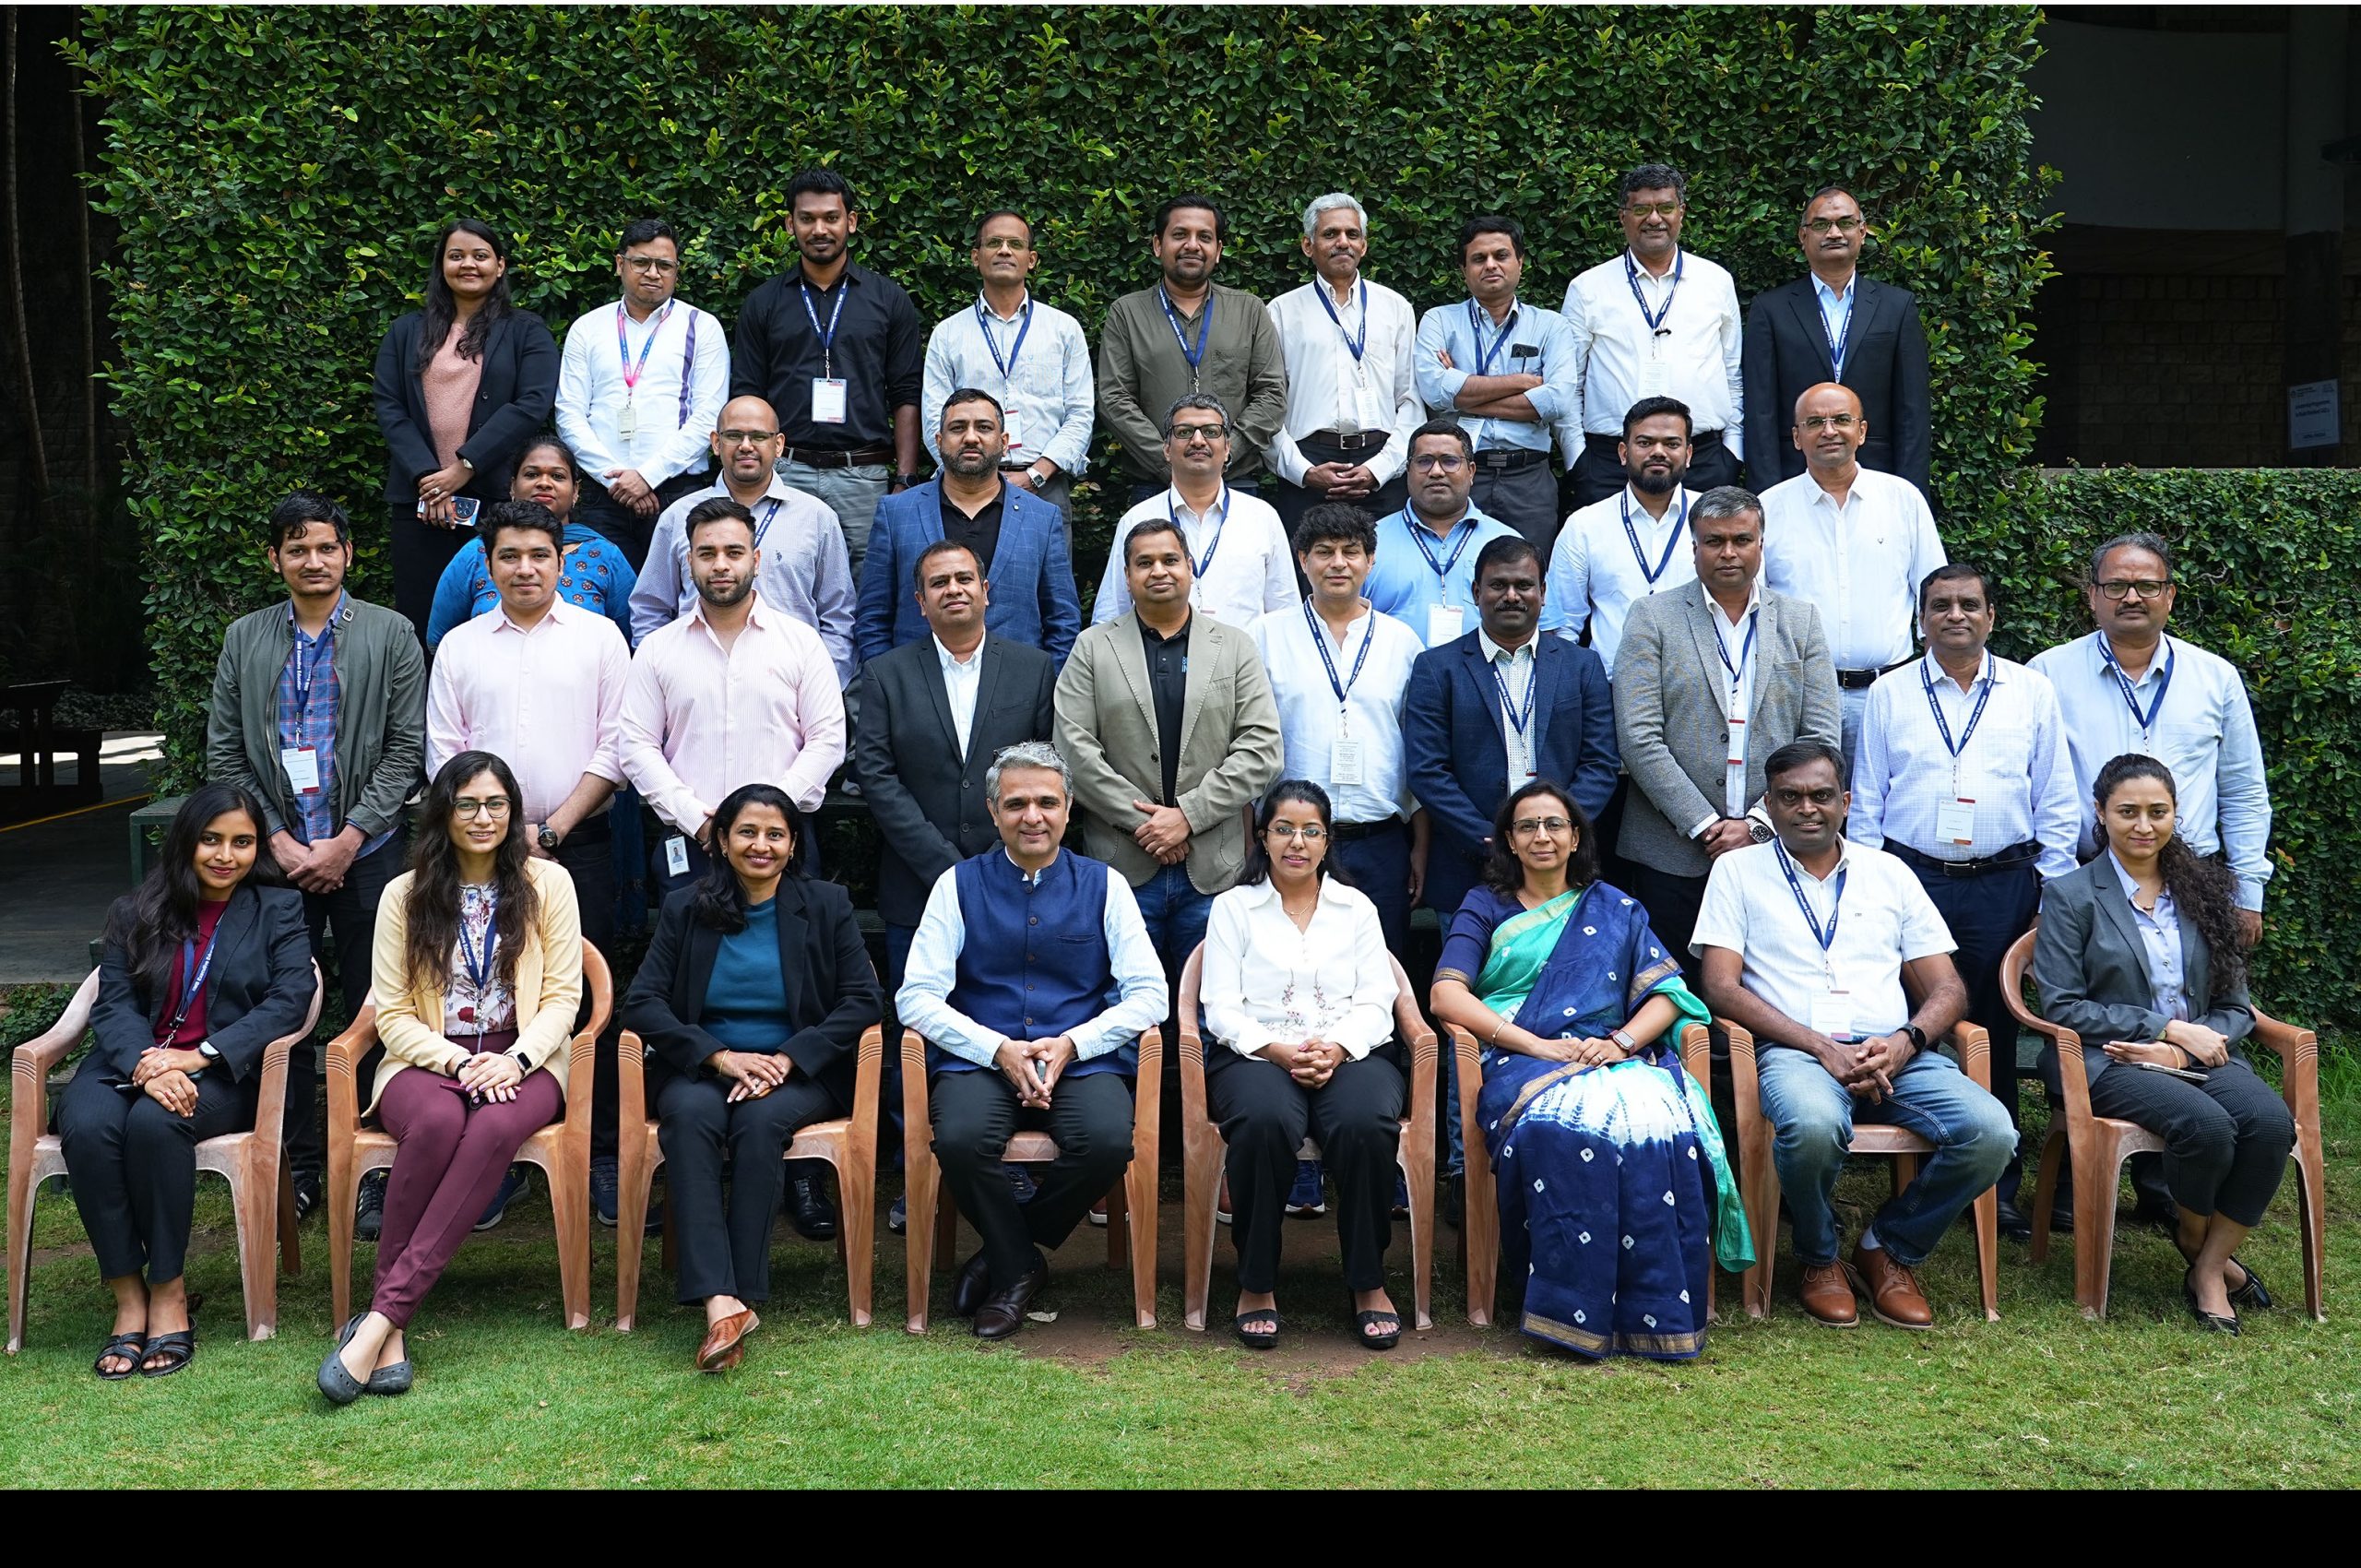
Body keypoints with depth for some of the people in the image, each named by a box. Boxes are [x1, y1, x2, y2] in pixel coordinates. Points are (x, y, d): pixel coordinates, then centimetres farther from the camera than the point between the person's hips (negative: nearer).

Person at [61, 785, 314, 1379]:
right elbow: (113, 1003, 3)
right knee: (87, 1125, -31)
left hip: (224, 1073, -2)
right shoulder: (134, 912, 16)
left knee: (154, 1123, -35)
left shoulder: (278, 908, 10)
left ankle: (169, 1294, -22)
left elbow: (289, 999, -4)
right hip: (128, 1063, 3)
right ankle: (129, 1300, -23)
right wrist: (145, 1063, -19)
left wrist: (201, 1055, -17)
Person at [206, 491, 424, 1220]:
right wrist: (278, 841, -4)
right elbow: (224, 755, 7)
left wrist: (347, 841, -9)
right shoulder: (244, 640, 9)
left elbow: (405, 748, -2)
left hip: (366, 854, -2)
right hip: (278, 856, 2)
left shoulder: (390, 635, 3)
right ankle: (298, 1165, 15)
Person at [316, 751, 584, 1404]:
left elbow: (562, 997, 2)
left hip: (523, 1063, 0)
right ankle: (391, 1330, -33)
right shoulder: (406, 894, 6)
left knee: (495, 1127, -36)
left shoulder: (547, 883, 6)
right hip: (428, 1061, 0)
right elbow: (392, 1015, 3)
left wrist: (515, 1060, -15)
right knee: (437, 1123, -37)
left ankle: (383, 1313, -39)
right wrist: (458, 1062, -14)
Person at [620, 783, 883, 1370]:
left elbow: (861, 1000, -1)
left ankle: (744, 1295, -32)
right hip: (704, 1068, 1)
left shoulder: (827, 905, 7)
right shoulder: (685, 909, 9)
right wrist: (720, 1056, -15)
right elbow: (642, 1003, 0)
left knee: (761, 1120, -34)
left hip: (799, 1072, -1)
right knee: (689, 1117, -33)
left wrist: (787, 1059, -15)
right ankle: (720, 1302, -44)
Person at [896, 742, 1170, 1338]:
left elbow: (1150, 995, 2)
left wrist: (1071, 1045, -12)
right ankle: (1019, 1268, -3)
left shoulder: (1104, 885, 8)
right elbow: (916, 997, 0)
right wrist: (999, 1050, -14)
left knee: (1109, 1140, -31)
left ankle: (1004, 1255, -3)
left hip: (1082, 1060, 0)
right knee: (961, 1138, -33)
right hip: (980, 1060, 0)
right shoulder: (959, 885, 7)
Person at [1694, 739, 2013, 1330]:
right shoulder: (1739, 870, 12)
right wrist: (1822, 1048, -12)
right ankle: (1819, 1260, -5)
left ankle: (1888, 1249, 2)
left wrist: (1906, 1042, -8)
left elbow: (1947, 989, 15)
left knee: (1991, 1133, -25)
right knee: (1813, 1124, -39)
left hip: (1895, 1055, 3)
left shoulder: (1888, 872, 20)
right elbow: (1721, 986, -1)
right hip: (1795, 1052, -3)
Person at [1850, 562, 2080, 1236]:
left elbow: (2056, 803, 9)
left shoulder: (2032, 692, 8)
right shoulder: (1889, 694, 7)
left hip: (2004, 886, 0)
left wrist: (2054, 896, 3)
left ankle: (1998, 1187, 14)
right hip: (1911, 879, 0)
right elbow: (1867, 802, 8)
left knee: (1997, 1039, 4)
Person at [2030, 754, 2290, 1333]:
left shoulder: (2204, 890, 16)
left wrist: (2182, 1050, -8)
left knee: (2271, 1121, -28)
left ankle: (2208, 1269, -10)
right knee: (2206, 1123, -32)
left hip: (2200, 1056, 4)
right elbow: (2061, 1007, -5)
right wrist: (2166, 1028, -11)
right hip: (2108, 1062, -4)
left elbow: (2235, 1005, 13)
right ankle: (2193, 1238, 0)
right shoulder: (2071, 896, 3)